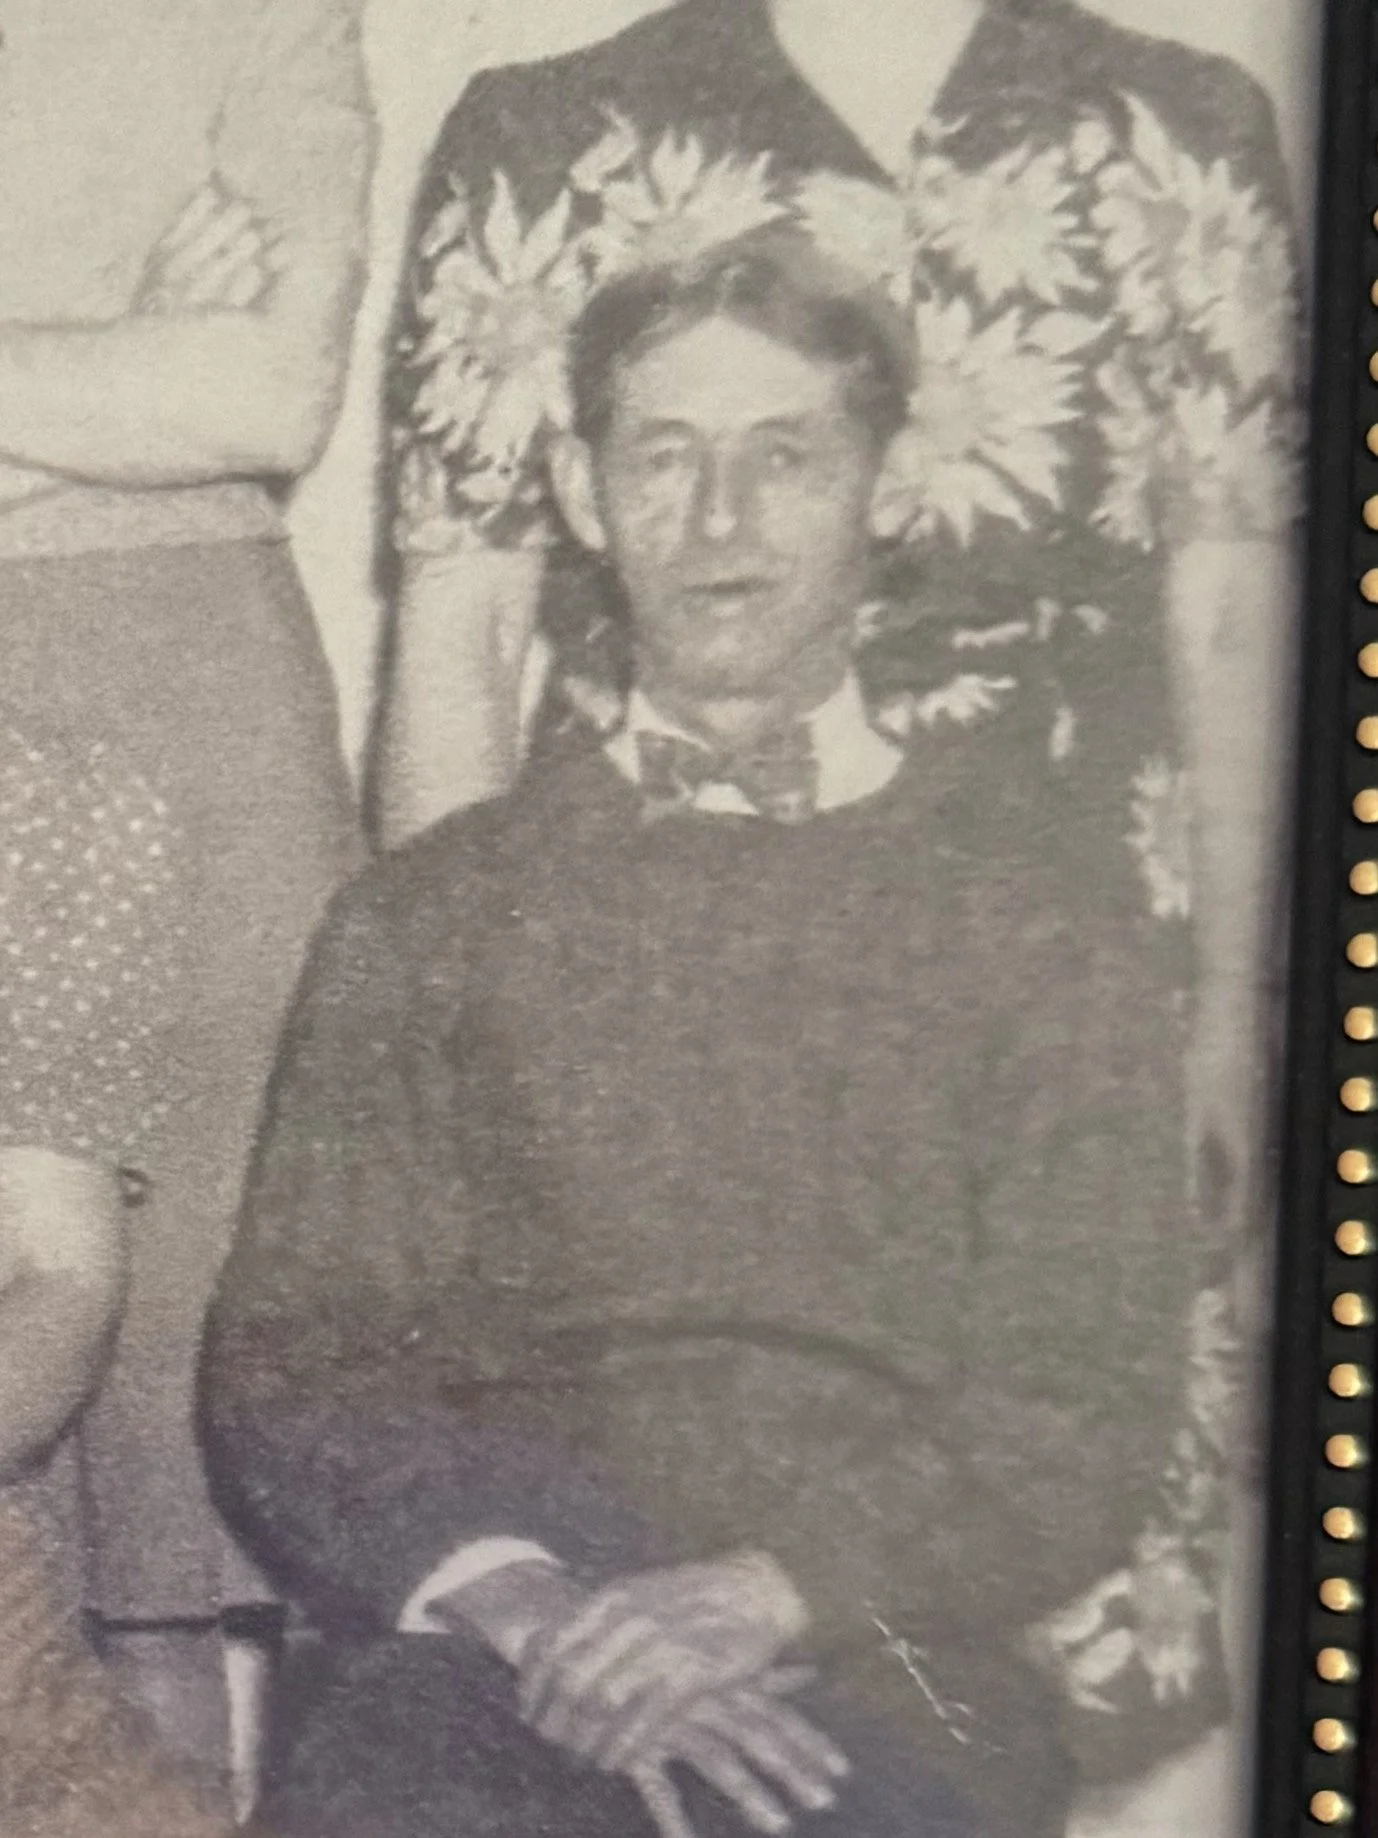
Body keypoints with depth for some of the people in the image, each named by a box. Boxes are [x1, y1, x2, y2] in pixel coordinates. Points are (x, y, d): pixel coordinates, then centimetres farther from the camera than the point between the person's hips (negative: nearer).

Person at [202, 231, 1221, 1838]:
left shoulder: (1051, 916, 7)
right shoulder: (430, 913, 11)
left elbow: (1081, 1404, 1)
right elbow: (290, 1362, 5)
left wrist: (770, 1591, -15)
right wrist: (510, 1592, -14)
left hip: (911, 1637, 0)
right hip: (500, 1633, 1)